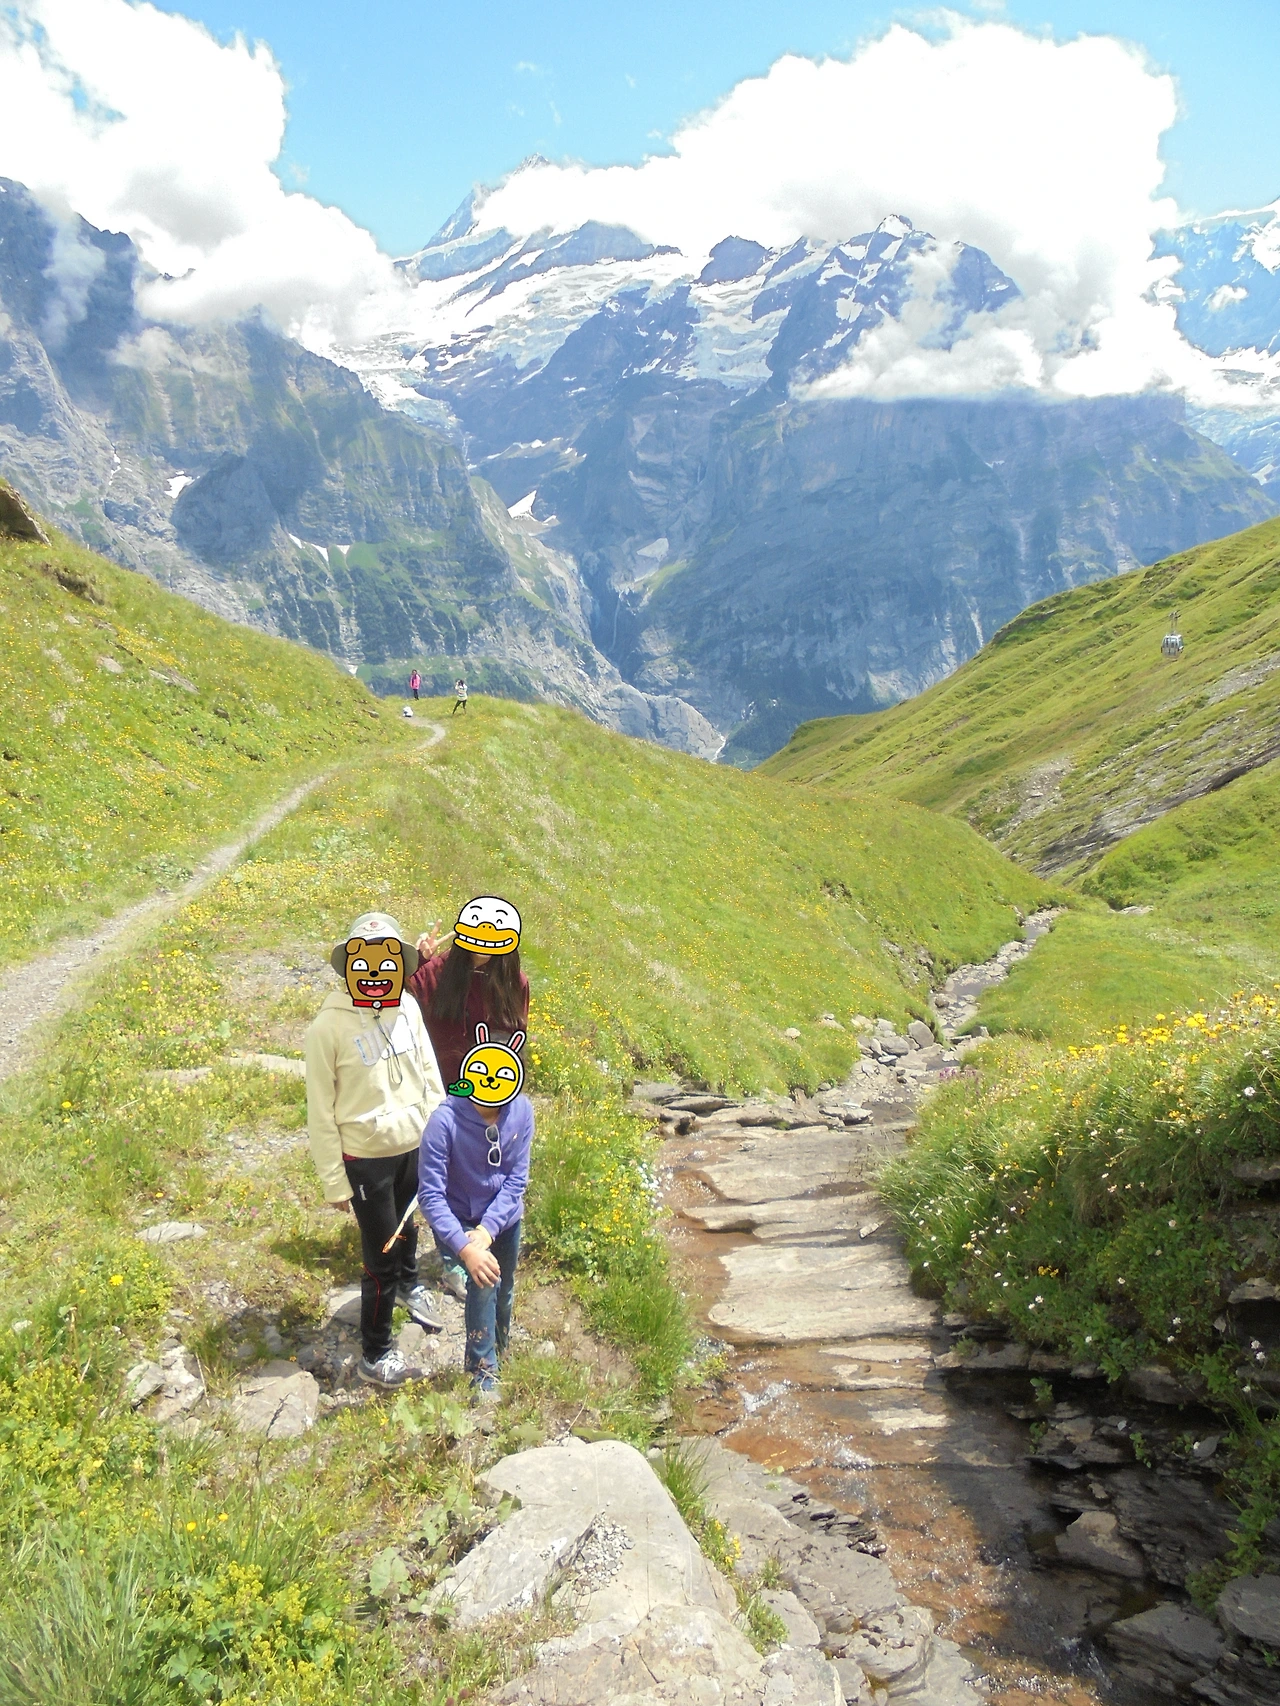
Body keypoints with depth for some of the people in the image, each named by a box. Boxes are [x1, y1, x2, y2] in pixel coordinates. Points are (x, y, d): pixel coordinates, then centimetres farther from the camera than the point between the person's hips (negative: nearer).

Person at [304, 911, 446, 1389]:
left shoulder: (408, 1008, -6)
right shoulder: (329, 1026, -20)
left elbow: (428, 1073, 7)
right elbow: (320, 1111, -13)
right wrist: (334, 1181, -10)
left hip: (414, 1147, 5)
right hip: (366, 1159, -5)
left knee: (407, 1226, 28)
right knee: (381, 1256, 6)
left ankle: (409, 1285, 59)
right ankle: (375, 1356, 26)